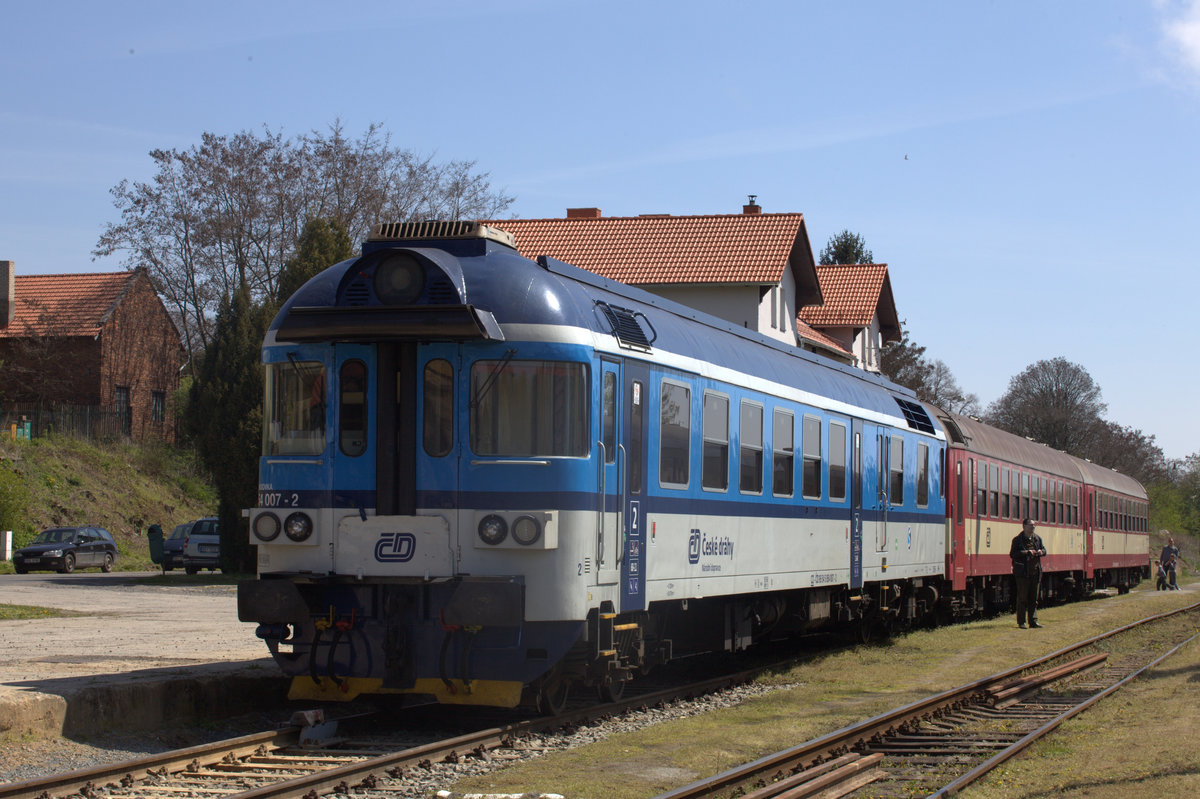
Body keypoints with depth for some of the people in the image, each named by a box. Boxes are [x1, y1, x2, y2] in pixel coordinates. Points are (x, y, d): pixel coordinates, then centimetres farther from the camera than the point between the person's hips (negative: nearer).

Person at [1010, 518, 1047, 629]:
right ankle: (1021, 622, 3)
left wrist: (1041, 552, -3)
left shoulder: (1037, 538, 11)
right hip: (1022, 573, -6)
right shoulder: (1018, 540, -7)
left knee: (1033, 598, 9)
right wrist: (1027, 553, -20)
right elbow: (1012, 554, -13)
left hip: (1035, 572, 6)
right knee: (1022, 598, -2)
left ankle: (1033, 621, 15)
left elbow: (1044, 550, 21)